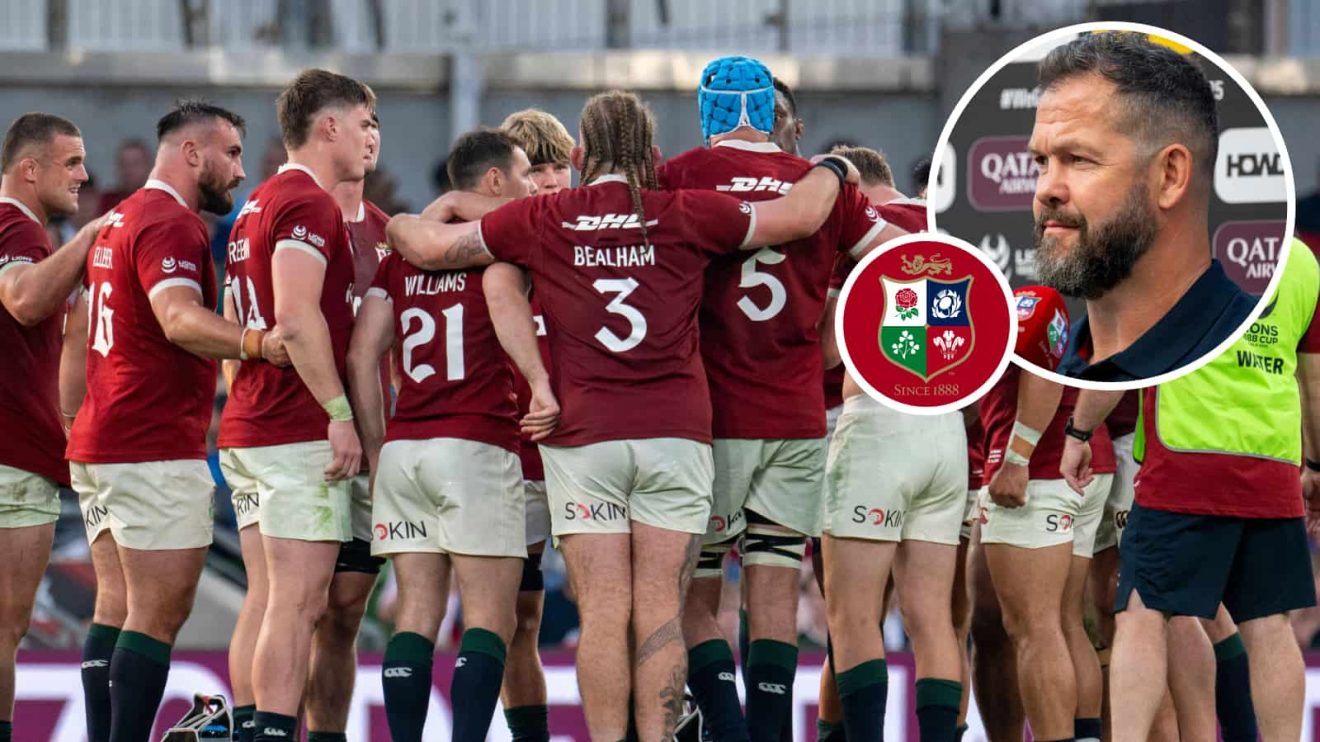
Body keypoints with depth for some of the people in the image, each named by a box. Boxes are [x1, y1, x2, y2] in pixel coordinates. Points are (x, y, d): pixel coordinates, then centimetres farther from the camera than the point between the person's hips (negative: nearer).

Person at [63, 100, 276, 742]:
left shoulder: (117, 221, 19)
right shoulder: (171, 224, -12)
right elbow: (181, 320, -29)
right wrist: (257, 344, -45)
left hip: (96, 443, 10)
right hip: (155, 450, -10)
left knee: (118, 610, 10)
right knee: (159, 614, -9)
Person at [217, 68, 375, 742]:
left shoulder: (256, 207, 21)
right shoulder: (310, 205, -11)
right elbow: (297, 317, -21)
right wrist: (341, 413, -20)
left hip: (245, 431, 10)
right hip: (299, 434, -10)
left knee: (271, 604, 11)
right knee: (297, 603, -11)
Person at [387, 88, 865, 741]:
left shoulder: (541, 222, 4)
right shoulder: (685, 216, 3)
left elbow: (428, 247, 13)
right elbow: (801, 217, 10)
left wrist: (399, 224, 36)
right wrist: (831, 170, 31)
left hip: (583, 436, 0)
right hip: (677, 431, 0)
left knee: (603, 615, -1)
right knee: (660, 614, 0)